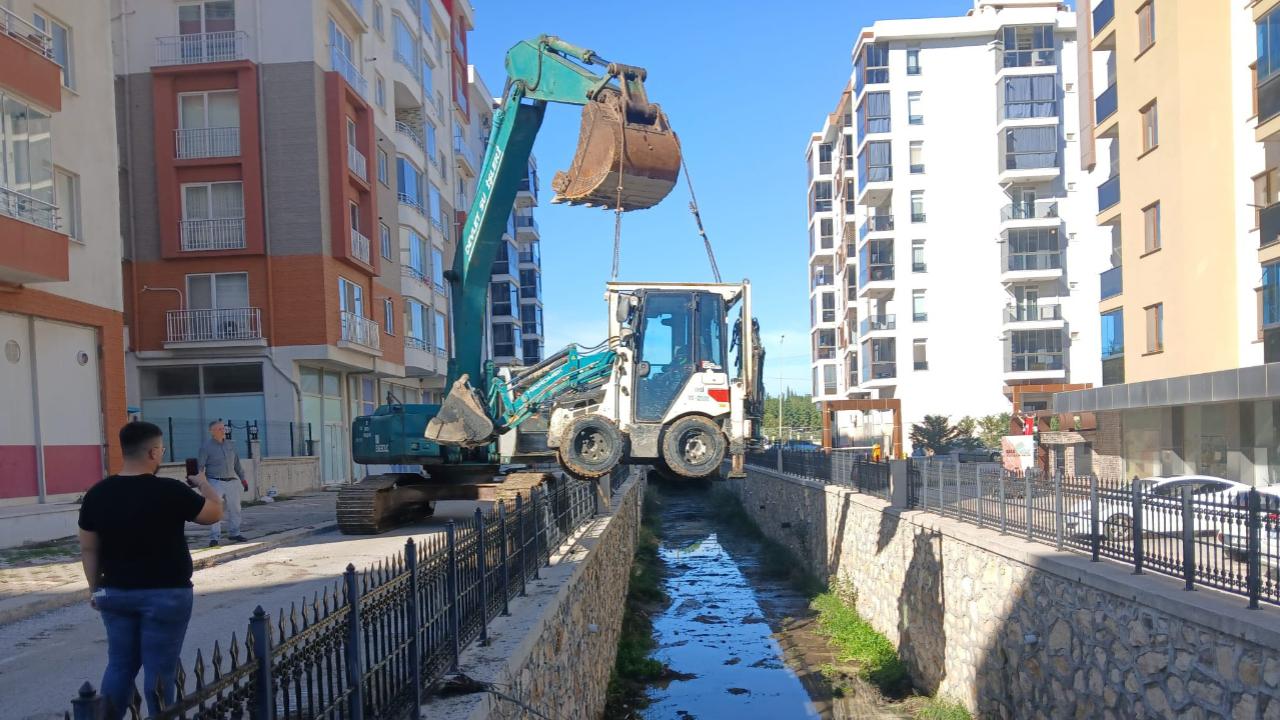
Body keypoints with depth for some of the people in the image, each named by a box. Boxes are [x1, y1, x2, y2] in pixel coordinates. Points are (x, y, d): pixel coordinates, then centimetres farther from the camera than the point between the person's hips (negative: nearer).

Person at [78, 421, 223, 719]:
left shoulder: (97, 494, -2)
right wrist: (203, 484, 16)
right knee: (160, 670, 3)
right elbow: (215, 513, -2)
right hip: (166, 594, -5)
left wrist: (95, 588, 17)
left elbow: (88, 549, 5)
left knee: (120, 665, 16)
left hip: (116, 593, 5)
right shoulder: (170, 491, -17)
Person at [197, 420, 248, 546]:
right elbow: (200, 466, -8)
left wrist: (243, 478, 18)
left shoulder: (230, 445, 11)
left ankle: (234, 533, 22)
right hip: (215, 482, -5)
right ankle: (214, 537, -3)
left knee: (235, 509, 10)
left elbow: (237, 464, 18)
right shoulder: (206, 447, -5)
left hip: (232, 481, 5)